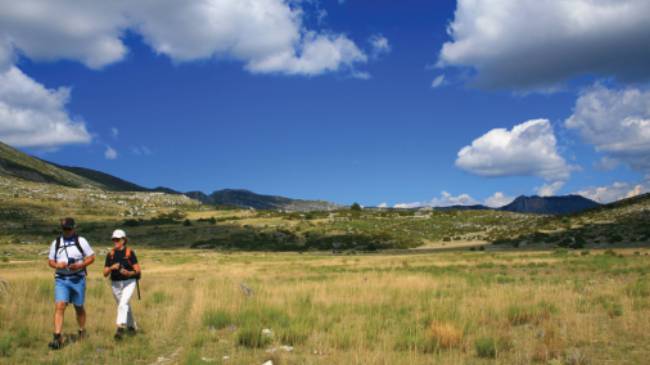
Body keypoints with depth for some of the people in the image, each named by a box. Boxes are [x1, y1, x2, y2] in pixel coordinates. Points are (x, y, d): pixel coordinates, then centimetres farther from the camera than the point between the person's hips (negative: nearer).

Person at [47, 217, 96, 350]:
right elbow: (50, 260, 13)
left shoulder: (81, 241, 0)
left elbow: (91, 257, 2)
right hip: (61, 279, 1)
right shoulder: (56, 242, 8)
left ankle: (82, 332, 30)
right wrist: (57, 265, -10)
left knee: (79, 307, 10)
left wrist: (80, 265, -16)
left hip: (78, 279, -1)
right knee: (59, 306, -12)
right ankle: (57, 338, -14)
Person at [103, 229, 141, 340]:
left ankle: (121, 328, -30)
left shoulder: (129, 252, -7)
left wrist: (129, 273, -26)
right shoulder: (110, 254, 4)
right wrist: (111, 267, -16)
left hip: (129, 282, -5)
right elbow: (105, 273, 3)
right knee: (125, 306, 16)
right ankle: (132, 327, 34)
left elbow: (138, 270, -7)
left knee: (123, 304, -23)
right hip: (115, 284, 5)